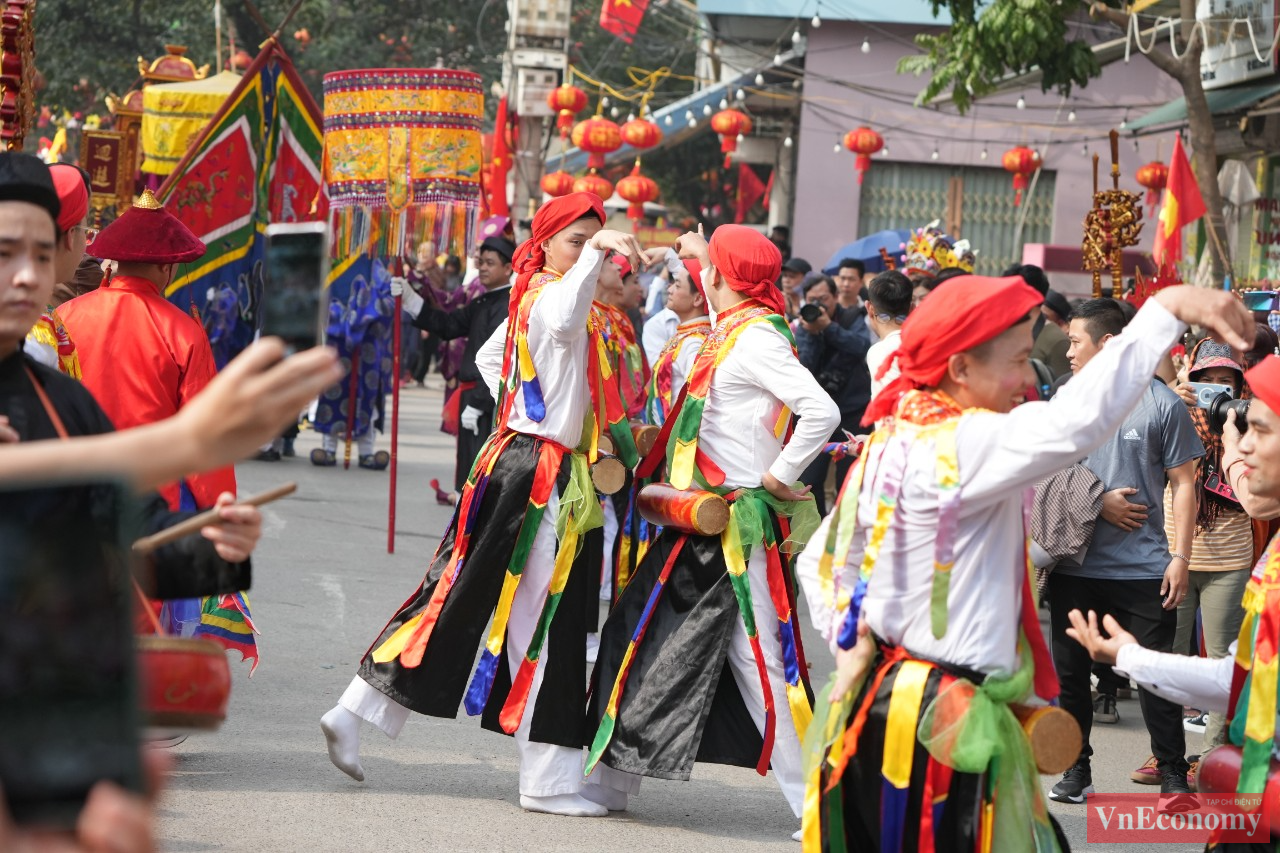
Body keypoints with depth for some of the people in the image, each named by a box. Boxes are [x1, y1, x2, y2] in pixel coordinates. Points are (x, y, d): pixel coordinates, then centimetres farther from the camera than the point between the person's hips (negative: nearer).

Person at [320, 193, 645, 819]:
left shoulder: (531, 294, 14)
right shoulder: (550, 293, -15)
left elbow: (488, 357, 30)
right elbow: (564, 323, -41)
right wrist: (594, 255, -48)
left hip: (514, 457, 10)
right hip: (541, 476, -10)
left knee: (453, 597, 12)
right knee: (543, 624, -5)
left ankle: (354, 713, 12)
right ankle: (549, 781, 0)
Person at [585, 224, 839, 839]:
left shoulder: (756, 338, -16)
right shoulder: (731, 329, 11)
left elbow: (822, 412, -26)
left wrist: (780, 477, -17)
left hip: (739, 527, -10)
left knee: (758, 657, -9)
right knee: (646, 638, 14)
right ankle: (611, 778, 24)